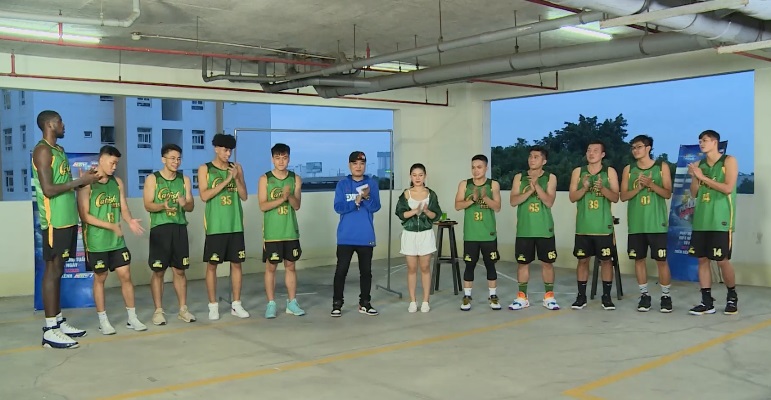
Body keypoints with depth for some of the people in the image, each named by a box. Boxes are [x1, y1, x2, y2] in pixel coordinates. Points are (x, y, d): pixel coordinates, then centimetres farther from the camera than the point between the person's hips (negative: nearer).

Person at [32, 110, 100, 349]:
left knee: (58, 270, 12)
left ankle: (58, 321, 20)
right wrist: (81, 181, -15)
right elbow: (48, 189, -20)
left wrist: (84, 179, 7)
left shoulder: (58, 150, 18)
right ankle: (50, 331, -4)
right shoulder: (43, 150, -12)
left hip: (67, 219, 10)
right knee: (52, 271, -7)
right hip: (55, 221, -9)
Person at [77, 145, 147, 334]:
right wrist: (111, 226, -18)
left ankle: (132, 318, 13)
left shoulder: (118, 182, 9)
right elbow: (84, 215, -13)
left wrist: (130, 221, -13)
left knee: (126, 275, 4)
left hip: (117, 240, 5)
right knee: (99, 278, 5)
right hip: (96, 241, -5)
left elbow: (123, 208, 9)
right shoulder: (87, 184, -9)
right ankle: (103, 320, 16)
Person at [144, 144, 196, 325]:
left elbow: (191, 207, 6)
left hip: (179, 228, 3)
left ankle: (183, 309, 15)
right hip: (160, 228, -3)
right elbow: (148, 205, -8)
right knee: (158, 271, 1)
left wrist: (185, 203, -17)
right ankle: (158, 311, 9)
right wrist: (163, 205, -27)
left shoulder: (184, 179, 9)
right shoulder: (152, 179, 0)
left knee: (180, 270, 7)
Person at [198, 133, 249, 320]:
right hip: (215, 226, -3)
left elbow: (244, 196, 6)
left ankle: (236, 304, 15)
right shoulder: (205, 169, 0)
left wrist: (236, 178, -9)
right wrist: (226, 181, -15)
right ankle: (213, 305, 11)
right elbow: (204, 196, -11)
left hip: (235, 225, 3)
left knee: (236, 263, 6)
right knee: (212, 265, 2)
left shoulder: (237, 168, 9)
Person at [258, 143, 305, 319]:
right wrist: (282, 198, -21)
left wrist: (289, 196, -21)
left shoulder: (295, 179, 5)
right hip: (272, 232, -2)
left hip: (291, 231, 3)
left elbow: (297, 206, -1)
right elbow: (263, 206, -10)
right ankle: (271, 304, 10)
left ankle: (292, 302, 17)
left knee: (290, 266, 8)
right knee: (271, 267, 3)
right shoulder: (265, 179, -2)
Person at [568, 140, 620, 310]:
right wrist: (584, 188, -18)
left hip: (603, 226, -1)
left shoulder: (610, 172, 2)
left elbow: (615, 198, -4)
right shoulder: (578, 172, 5)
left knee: (606, 260, 3)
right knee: (582, 260, 5)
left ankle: (606, 296, 12)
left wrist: (602, 188, -22)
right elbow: (572, 198, 0)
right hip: (583, 226, 1)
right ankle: (581, 296, 13)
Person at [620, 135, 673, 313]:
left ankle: (665, 296, 10)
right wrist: (639, 186, -13)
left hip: (656, 222, -2)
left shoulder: (662, 167, 3)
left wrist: (651, 184, -18)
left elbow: (668, 193, -2)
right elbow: (623, 196, 2)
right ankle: (644, 295, 15)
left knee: (661, 260, -1)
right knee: (639, 259, 5)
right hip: (636, 223, 2)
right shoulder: (628, 169, 8)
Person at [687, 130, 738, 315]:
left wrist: (703, 177, -13)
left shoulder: (728, 161, -2)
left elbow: (728, 188, -14)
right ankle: (707, 302, 7)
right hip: (701, 219, 5)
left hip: (720, 220, -5)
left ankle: (732, 296, 18)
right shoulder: (699, 164, 13)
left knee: (722, 260, -4)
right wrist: (694, 176, -4)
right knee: (702, 259, 2)